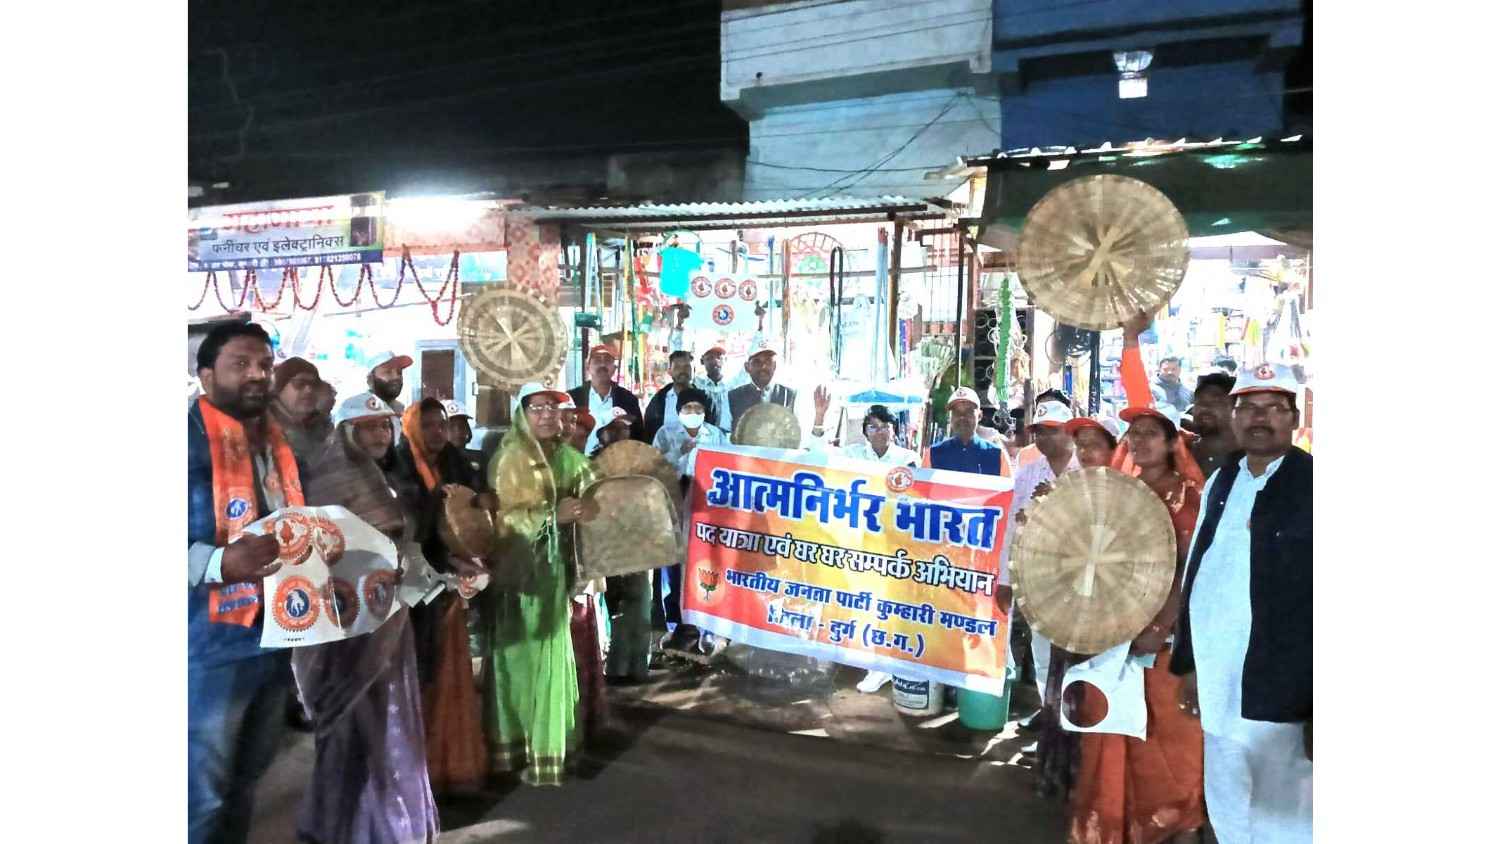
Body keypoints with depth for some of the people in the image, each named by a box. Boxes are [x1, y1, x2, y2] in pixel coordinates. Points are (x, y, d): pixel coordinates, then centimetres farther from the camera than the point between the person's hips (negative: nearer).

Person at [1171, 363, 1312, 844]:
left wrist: (1318, 707, -16)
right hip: (1221, 694, 6)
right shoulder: (1220, 483, 10)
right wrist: (1188, 662, 13)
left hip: (1283, 698, -6)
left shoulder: (1311, 484, -10)